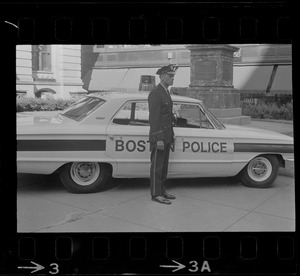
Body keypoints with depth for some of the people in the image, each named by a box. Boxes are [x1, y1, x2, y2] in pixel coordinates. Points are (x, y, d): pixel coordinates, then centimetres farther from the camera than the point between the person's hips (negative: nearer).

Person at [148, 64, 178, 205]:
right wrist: (158, 139, -22)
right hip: (158, 138, -9)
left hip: (166, 137, 9)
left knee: (163, 166, 15)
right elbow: (154, 118, -20)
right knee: (157, 166, -1)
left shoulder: (166, 92, 14)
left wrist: (171, 136, 18)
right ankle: (156, 194, 7)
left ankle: (161, 190, 25)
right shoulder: (155, 93, -16)